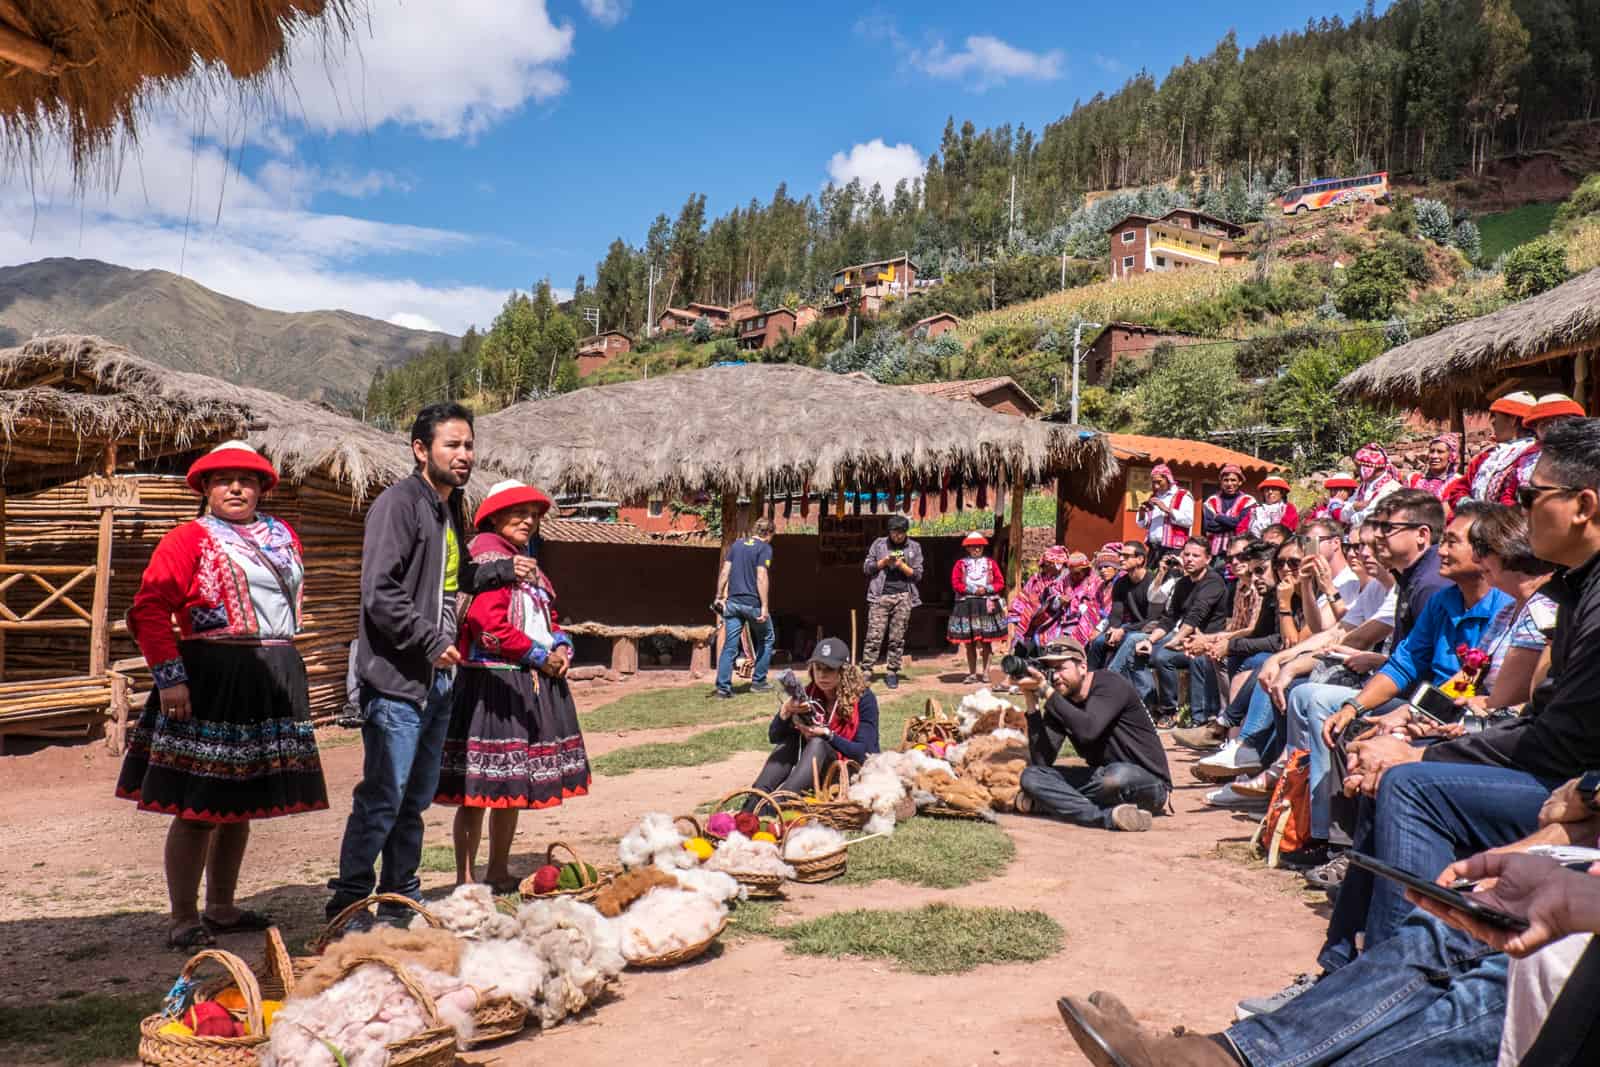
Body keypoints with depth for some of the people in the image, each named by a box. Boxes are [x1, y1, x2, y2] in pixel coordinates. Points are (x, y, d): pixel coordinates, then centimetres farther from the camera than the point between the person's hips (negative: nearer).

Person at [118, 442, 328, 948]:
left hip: (273, 682, 7)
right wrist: (169, 678, -18)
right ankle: (183, 918, 12)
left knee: (243, 799, 15)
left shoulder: (282, 536, 15)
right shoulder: (190, 538, -4)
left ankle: (221, 907, 29)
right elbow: (149, 608, -11)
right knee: (199, 804, -2)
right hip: (212, 680, -6)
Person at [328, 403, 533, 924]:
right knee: (382, 798, -5)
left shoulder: (451, 509, 16)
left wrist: (503, 570, 15)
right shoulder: (398, 503, -12)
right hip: (397, 678, -9)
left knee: (417, 797, 15)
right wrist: (431, 642, -17)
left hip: (437, 678, 9)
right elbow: (380, 592, -19)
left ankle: (400, 902, 26)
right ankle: (349, 903, 7)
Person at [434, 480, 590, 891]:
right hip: (493, 685, -10)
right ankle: (466, 881, 2)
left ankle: (499, 872, 27)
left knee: (513, 786, 16)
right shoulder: (488, 553, -10)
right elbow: (487, 624, -21)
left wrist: (561, 646, 5)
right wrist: (540, 656, -13)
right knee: (478, 790, -4)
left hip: (530, 687, 10)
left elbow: (547, 618, 27)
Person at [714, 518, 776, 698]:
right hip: (753, 602, -5)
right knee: (766, 639, 16)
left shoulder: (737, 544, 12)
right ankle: (758, 682, 15)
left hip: (733, 602, 5)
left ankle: (723, 687, -3)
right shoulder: (765, 548, -5)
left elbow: (724, 572, 7)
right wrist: (765, 606, -16)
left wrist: (719, 596, 10)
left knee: (730, 646, 4)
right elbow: (761, 577, -15)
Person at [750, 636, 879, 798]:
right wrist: (786, 711, -24)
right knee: (790, 741, -21)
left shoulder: (863, 699, -11)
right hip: (819, 775, 5)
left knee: (817, 743, -31)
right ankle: (752, 805, -37)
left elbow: (865, 753, -15)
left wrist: (827, 734, -27)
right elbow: (774, 736, -3)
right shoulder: (809, 694, 0)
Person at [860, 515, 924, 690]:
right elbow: (866, 567, 9)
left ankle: (892, 672, 5)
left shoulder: (914, 547, 11)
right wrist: (883, 562, -6)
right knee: (874, 636, -8)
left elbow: (918, 575, 7)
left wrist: (902, 565, -9)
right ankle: (866, 671, -8)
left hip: (903, 597, 1)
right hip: (880, 596, -1)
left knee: (897, 638, 0)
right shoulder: (879, 544, 10)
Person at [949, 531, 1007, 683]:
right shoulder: (960, 564, 4)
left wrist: (986, 589, -11)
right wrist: (973, 590, -11)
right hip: (967, 605, 0)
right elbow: (955, 584, -3)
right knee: (969, 642, 2)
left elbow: (1000, 583, 5)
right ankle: (972, 673, 9)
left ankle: (985, 672, 9)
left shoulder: (991, 563, 8)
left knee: (986, 641, 1)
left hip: (987, 605, 1)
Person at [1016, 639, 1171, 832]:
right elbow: (1041, 761, -9)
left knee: (1119, 775, -41)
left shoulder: (1110, 684, -15)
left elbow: (1087, 730, -33)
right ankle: (1109, 816, -26)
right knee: (1031, 775, -12)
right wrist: (1032, 700, -15)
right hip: (1100, 777, 6)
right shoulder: (1058, 701, 1)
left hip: (1149, 782, -6)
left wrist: (1046, 690, -28)